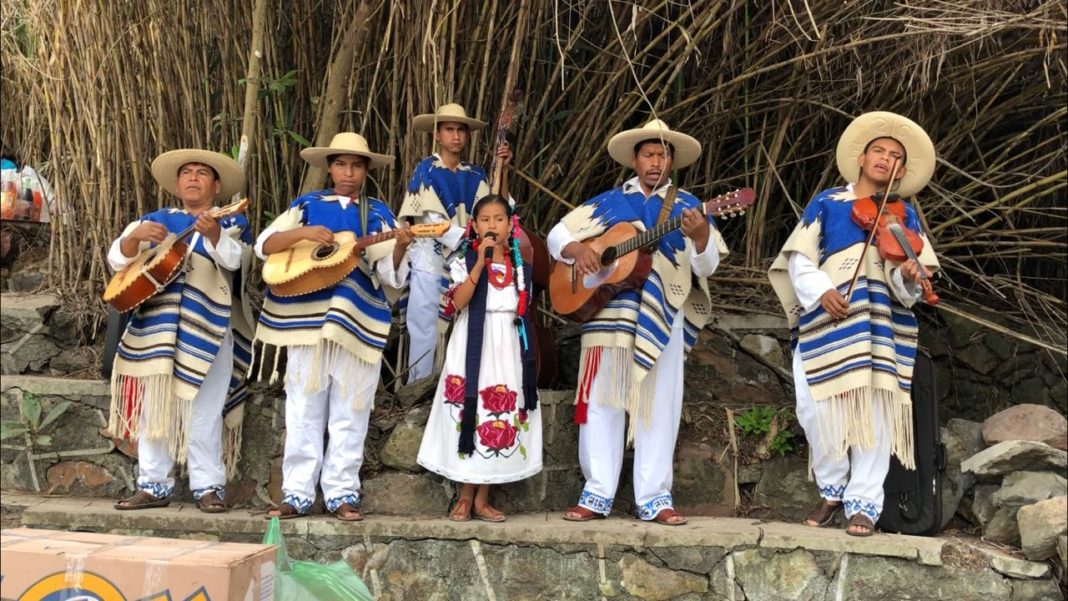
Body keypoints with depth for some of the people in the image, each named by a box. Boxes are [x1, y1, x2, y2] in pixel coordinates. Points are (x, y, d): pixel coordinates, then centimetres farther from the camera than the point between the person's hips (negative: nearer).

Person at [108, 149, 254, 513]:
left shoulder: (232, 222, 8)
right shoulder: (156, 220, 15)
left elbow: (234, 259, -13)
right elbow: (117, 260, 5)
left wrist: (213, 233, -33)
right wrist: (135, 236, -16)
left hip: (208, 328, -3)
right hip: (157, 325, 3)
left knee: (203, 411, -3)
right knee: (154, 408, 4)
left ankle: (208, 486, 3)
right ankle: (153, 486, 11)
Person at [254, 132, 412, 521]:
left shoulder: (378, 214, 8)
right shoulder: (307, 206, 10)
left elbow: (390, 275, 0)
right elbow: (264, 246, 3)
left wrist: (399, 247, -20)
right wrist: (303, 232, -13)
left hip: (358, 322, 0)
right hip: (307, 318, 0)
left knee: (349, 415, 3)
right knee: (303, 412, 3)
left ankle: (341, 493, 10)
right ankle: (297, 494, 8)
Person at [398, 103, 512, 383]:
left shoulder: (475, 175, 10)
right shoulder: (426, 170, 0)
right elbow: (430, 219, -9)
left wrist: (502, 171, -8)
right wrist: (465, 239, -19)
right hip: (431, 259, -4)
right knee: (426, 328, -4)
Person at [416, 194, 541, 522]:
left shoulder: (519, 265, 9)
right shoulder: (466, 261, -1)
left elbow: (524, 310, 14)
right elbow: (459, 302, -17)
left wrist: (527, 353, 7)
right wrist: (481, 261, -19)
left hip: (507, 347, 3)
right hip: (473, 346, -3)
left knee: (501, 418, 2)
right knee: (472, 413, -3)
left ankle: (481, 499, 10)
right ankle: (465, 496, 8)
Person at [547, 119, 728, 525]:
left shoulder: (686, 206, 9)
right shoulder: (607, 202, 13)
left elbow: (707, 267, -1)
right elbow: (556, 235, 14)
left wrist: (700, 236, -23)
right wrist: (576, 249, -8)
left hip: (663, 317, -1)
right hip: (607, 312, 1)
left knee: (659, 406, 0)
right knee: (601, 401, 1)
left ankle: (654, 497, 6)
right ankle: (598, 494, 8)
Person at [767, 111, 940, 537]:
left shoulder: (903, 216, 12)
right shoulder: (825, 204, 13)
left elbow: (906, 286, 1)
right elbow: (800, 260, 4)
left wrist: (908, 276, -22)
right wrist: (821, 291, -13)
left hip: (882, 325, 0)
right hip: (825, 322, 0)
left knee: (873, 412, -7)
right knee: (815, 409, -7)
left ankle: (863, 504, 5)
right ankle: (832, 490, 16)